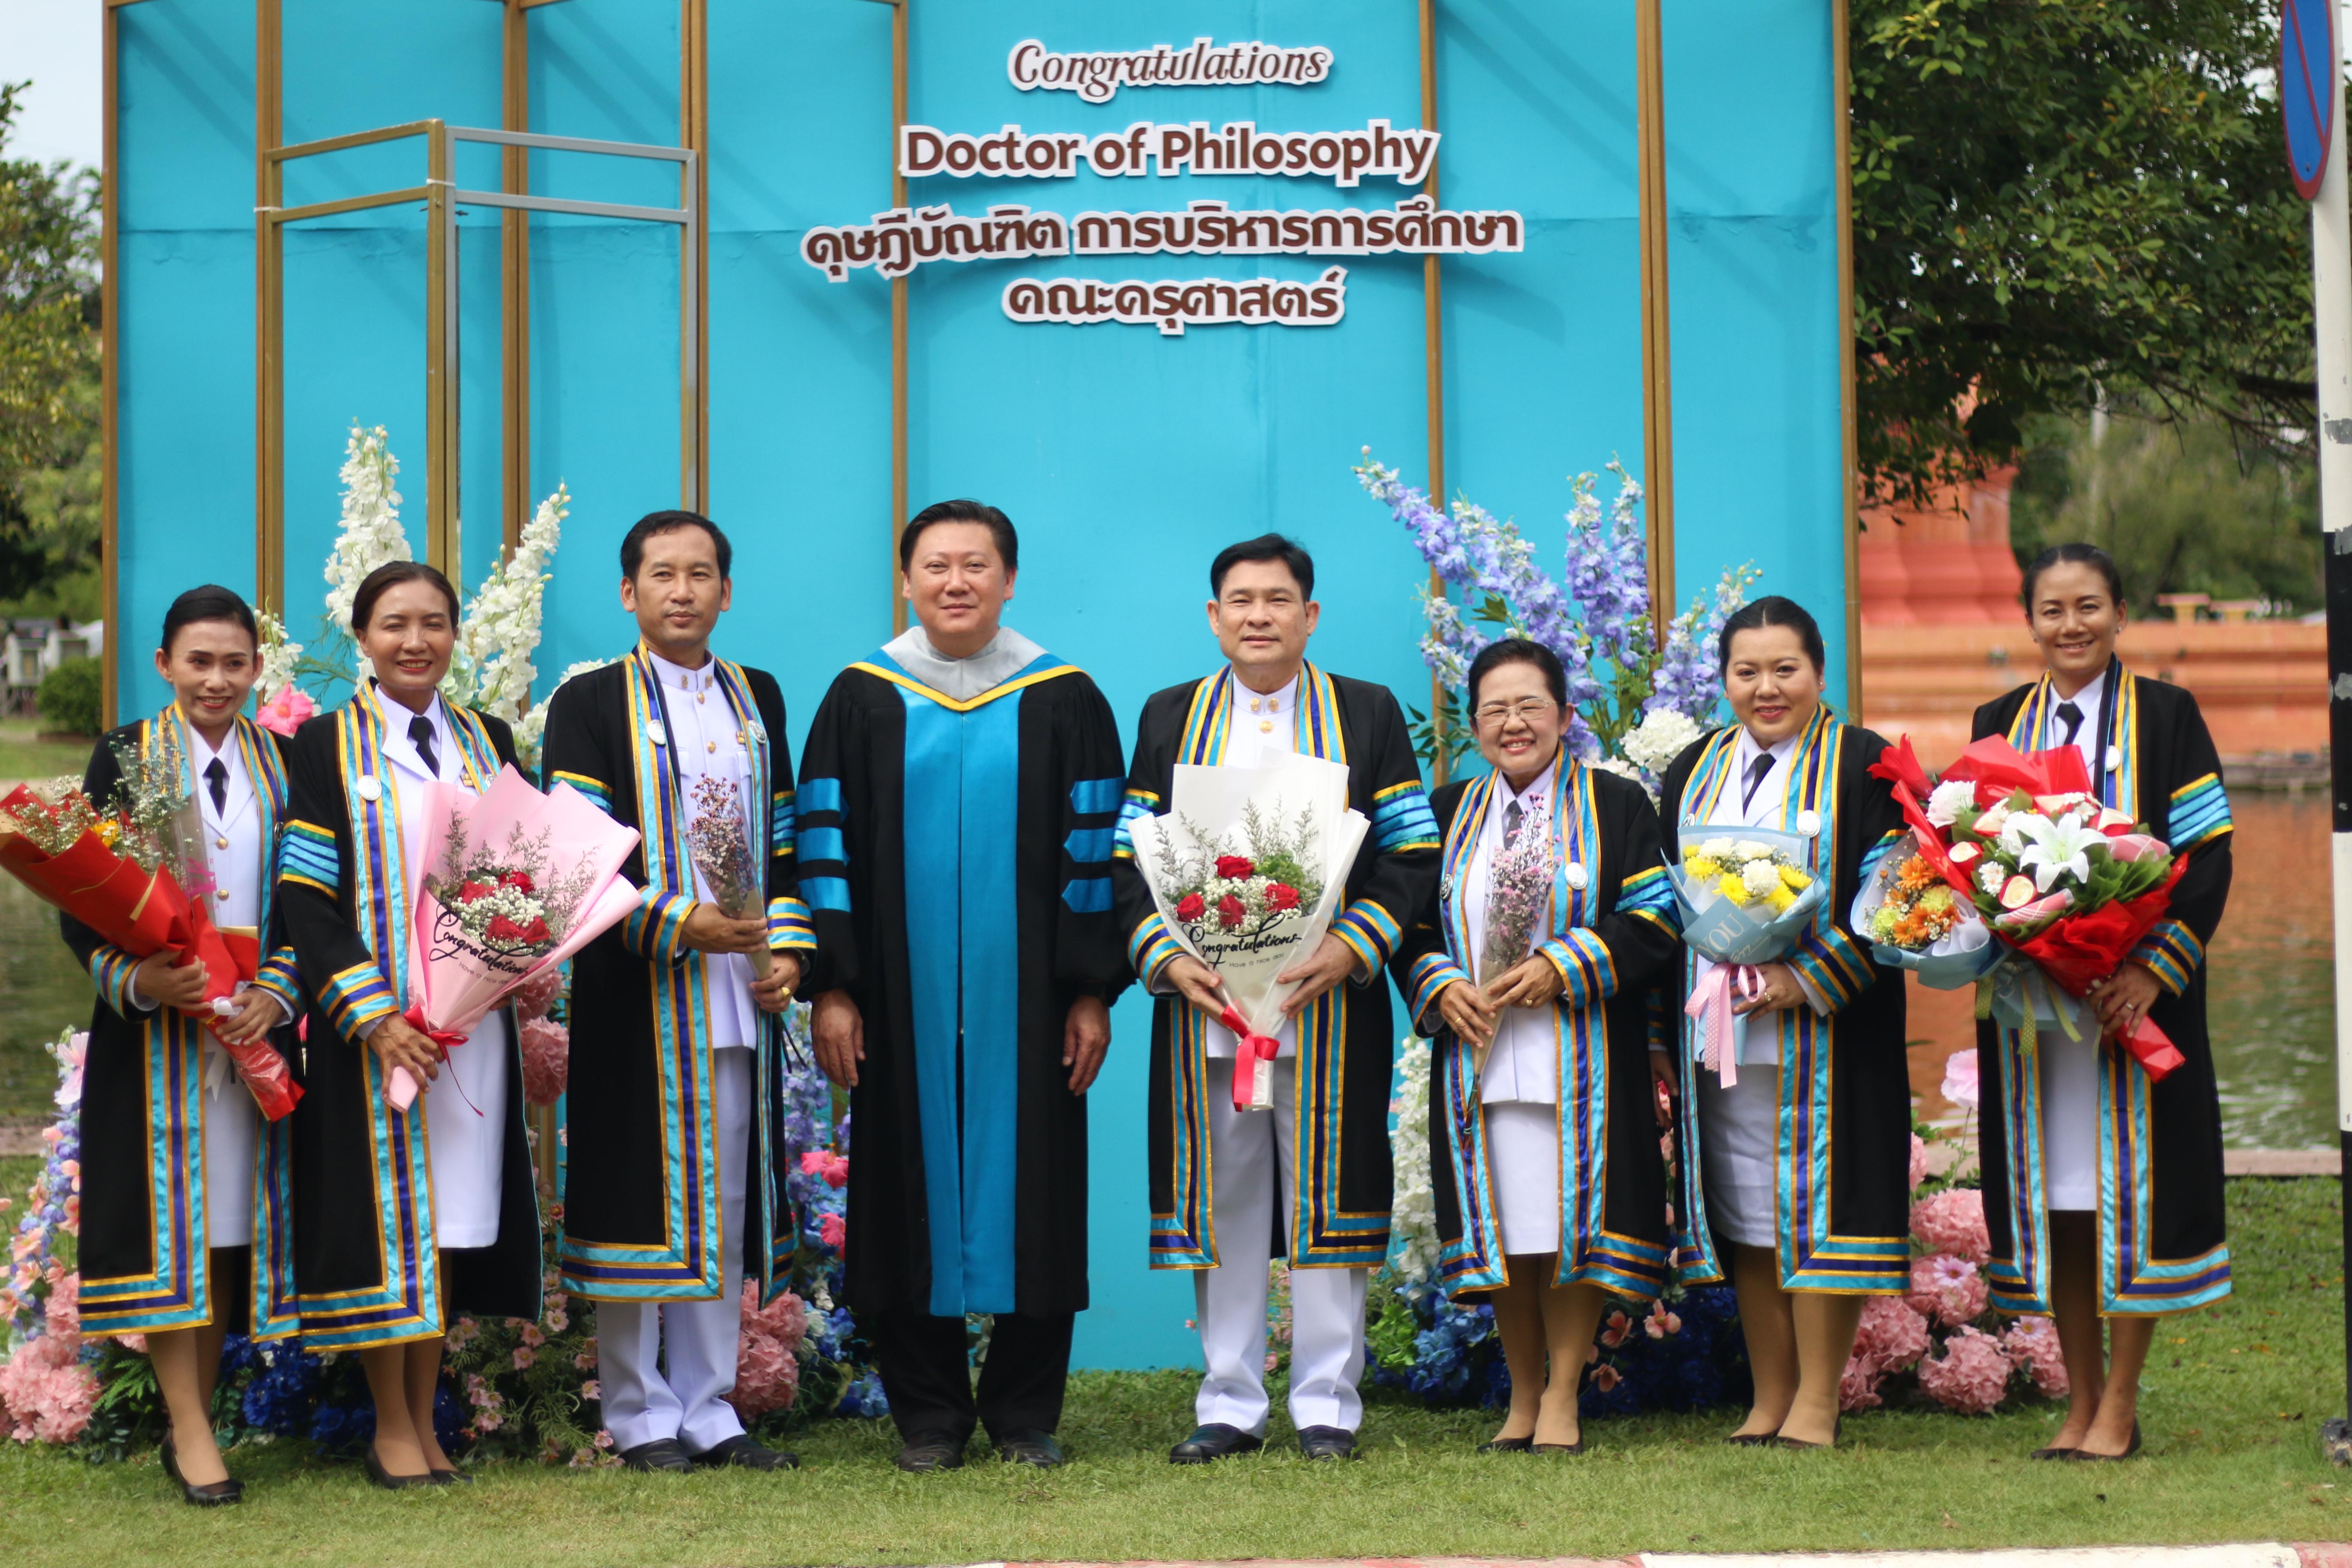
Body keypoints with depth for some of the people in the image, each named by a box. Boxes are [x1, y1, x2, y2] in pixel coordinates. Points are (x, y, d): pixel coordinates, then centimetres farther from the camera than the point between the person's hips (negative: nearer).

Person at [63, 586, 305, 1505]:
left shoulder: (281, 765, 10)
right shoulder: (126, 758, 2)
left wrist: (278, 991, -7)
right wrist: (135, 979, -18)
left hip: (251, 1023, 3)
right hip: (153, 1026, -3)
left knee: (233, 1213, 4)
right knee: (168, 1213, -6)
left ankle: (195, 1417, 14)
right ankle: (189, 1431, -2)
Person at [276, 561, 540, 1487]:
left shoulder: (486, 742, 12)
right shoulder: (326, 747, 0)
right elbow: (304, 897, -6)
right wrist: (374, 1017, -16)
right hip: (368, 1019, -3)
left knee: (452, 1219, 5)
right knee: (383, 1215, -2)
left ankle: (425, 1419, 13)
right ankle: (392, 1428, 7)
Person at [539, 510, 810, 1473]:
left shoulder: (757, 699, 14)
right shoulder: (590, 704, -1)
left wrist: (789, 945, 1)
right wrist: (679, 922, -19)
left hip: (739, 994, 4)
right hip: (634, 993, -4)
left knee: (722, 1203, 7)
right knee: (643, 1198, -2)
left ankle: (707, 1409, 15)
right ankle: (640, 1415, 8)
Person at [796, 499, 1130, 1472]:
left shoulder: (1064, 699, 3)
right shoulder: (862, 699, 4)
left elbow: (1094, 850, 3)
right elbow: (824, 843, 3)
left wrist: (1092, 992, -2)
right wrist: (830, 988, -4)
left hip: (1025, 1005, 0)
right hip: (902, 1004, 0)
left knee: (1030, 1192, 3)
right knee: (912, 1194, 4)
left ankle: (1025, 1411, 14)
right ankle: (929, 1416, 14)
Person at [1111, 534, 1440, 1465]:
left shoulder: (1368, 715, 7)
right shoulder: (1170, 718, 12)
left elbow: (1413, 854, 2)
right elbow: (1127, 857, 7)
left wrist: (1350, 948, -13)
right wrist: (1165, 956, -9)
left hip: (1328, 1000, -2)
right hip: (1203, 1004, 2)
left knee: (1325, 1198, 0)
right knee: (1221, 1202, 4)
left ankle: (1326, 1404, 8)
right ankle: (1229, 1404, 12)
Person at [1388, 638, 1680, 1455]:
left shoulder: (1615, 805, 4)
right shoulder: (1448, 813, 14)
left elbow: (1657, 920, -3)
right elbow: (1411, 928, 13)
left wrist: (1562, 965, -14)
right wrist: (1441, 985, -7)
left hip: (1581, 1058, -3)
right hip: (1479, 1055, 3)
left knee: (1571, 1220, -3)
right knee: (1504, 1227, 5)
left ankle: (1562, 1396, 6)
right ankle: (1523, 1396, 14)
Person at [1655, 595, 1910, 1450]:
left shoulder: (1862, 765, -1)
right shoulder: (1693, 773, 13)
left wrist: (1808, 980, -18)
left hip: (1826, 1033, -5)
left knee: (1817, 1205, -4)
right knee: (1746, 1212, 7)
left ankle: (1817, 1403, 3)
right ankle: (1770, 1399, 14)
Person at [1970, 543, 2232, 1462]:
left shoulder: (2165, 717, 1)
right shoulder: (2000, 726, 12)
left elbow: (2208, 856, -4)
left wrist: (2155, 971, -16)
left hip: (2134, 994, -3)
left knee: (2126, 1184, -3)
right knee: (2053, 1195, 5)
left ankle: (2120, 1406, 5)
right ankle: (2081, 1401, 14)